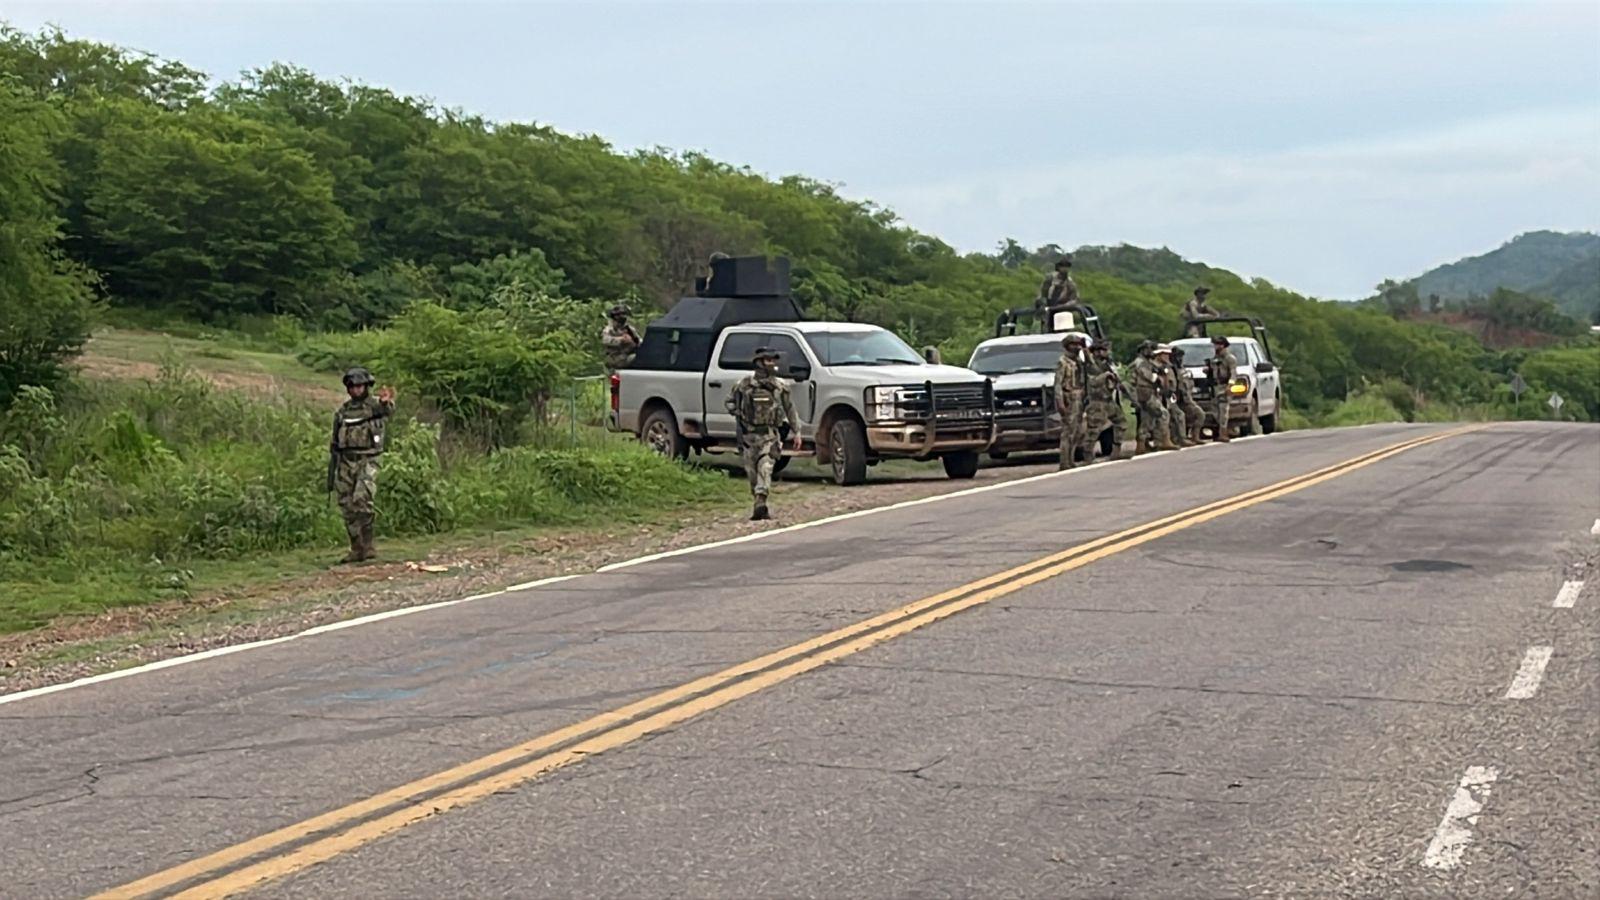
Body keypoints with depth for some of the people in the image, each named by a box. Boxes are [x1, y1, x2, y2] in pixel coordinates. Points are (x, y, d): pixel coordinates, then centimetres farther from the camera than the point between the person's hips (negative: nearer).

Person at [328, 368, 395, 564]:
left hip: (367, 462, -5)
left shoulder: (374, 406, -2)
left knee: (362, 500, -23)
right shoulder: (342, 412, 13)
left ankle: (367, 545, -12)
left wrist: (386, 402, -55)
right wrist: (331, 473, 13)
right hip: (345, 463, 5)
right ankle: (357, 549, 11)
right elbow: (335, 444, 17)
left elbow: (386, 410, -29)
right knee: (348, 507, 3)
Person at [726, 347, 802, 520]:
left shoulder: (780, 386, 3)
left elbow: (790, 409, 10)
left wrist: (796, 431, 9)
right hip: (748, 434, 1)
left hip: (769, 434, -1)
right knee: (752, 470, 6)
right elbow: (731, 402, 12)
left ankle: (760, 503, -26)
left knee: (765, 467, -17)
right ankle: (760, 502, 20)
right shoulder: (744, 384, 0)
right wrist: (739, 415, -6)